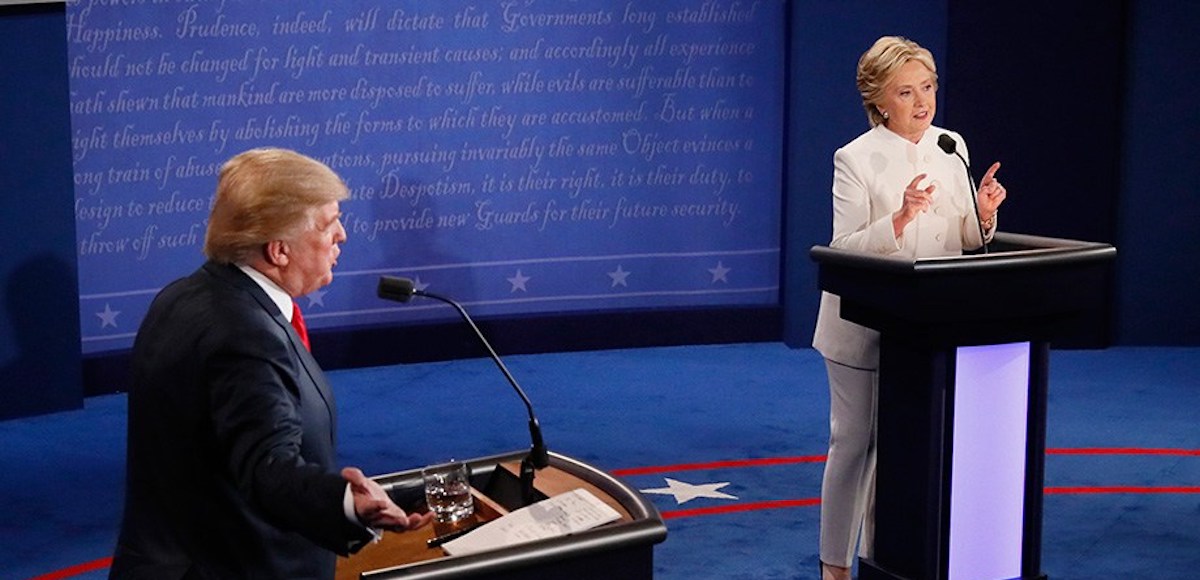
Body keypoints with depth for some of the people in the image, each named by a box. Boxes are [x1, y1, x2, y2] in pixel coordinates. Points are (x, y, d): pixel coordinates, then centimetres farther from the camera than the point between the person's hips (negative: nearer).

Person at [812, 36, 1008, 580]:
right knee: (853, 442, 4)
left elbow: (967, 242, 9)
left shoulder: (951, 147, 4)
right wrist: (901, 218, -31)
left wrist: (983, 213, -13)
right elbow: (845, 250, -16)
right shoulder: (855, 159, -11)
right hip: (865, 326, -5)